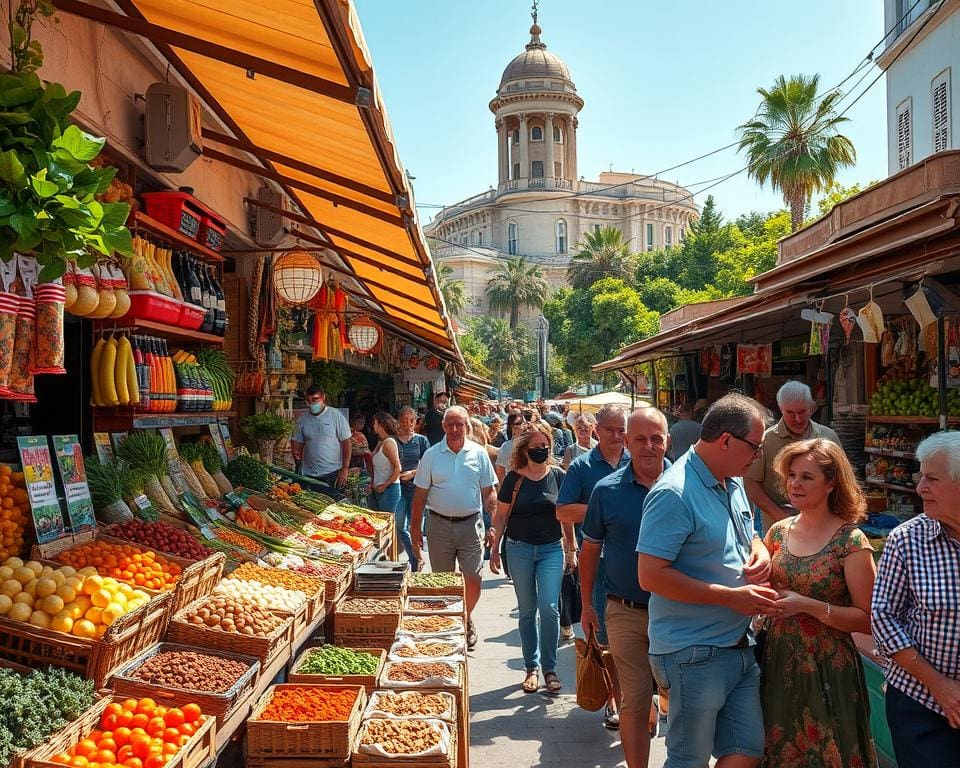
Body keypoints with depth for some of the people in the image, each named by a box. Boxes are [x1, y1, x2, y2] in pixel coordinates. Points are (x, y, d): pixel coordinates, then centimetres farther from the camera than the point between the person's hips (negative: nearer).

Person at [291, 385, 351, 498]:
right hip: (308, 474, 4)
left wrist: (345, 470, -10)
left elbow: (347, 443, -4)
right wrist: (296, 454, -10)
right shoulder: (302, 419, 7)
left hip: (332, 473, -4)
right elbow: (297, 442, 14)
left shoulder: (336, 416, -4)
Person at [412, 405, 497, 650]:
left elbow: (489, 492, 4)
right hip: (439, 524, 0)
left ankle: (467, 619, 25)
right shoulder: (431, 455, -1)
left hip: (471, 523, 0)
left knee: (473, 580, -1)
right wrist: (415, 528, 1)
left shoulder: (479, 453, 1)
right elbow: (420, 494, 3)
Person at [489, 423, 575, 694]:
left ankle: (549, 668, 6)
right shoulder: (514, 478, -2)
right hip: (519, 548, 1)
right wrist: (494, 548, 0)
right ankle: (532, 667, 21)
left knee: (549, 608, -9)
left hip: (551, 549, 0)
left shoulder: (558, 476, -1)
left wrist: (571, 549, 8)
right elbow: (501, 515, 3)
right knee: (527, 610, 9)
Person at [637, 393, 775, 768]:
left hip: (740, 647, 8)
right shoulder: (674, 493, -21)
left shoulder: (733, 482, 9)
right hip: (695, 655, -8)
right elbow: (651, 575, -25)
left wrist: (760, 551, -1)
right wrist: (731, 596, -22)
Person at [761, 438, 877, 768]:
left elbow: (868, 620, -15)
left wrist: (808, 605, -23)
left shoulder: (851, 542, -13)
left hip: (827, 672, -5)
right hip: (778, 666, 5)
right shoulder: (778, 532, 2)